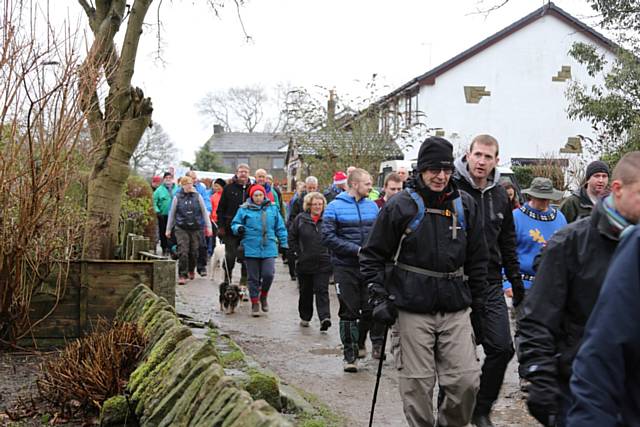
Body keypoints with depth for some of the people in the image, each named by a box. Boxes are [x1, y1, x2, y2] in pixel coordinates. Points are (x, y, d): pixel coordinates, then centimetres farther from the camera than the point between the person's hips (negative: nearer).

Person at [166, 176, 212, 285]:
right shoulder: (177, 197, 1)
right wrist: (168, 229, 11)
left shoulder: (197, 196, 3)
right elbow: (172, 214, 9)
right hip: (181, 228, -1)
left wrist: (208, 227, 5)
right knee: (183, 252, -10)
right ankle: (182, 275, -6)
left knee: (194, 251, 7)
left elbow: (204, 212, 8)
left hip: (196, 228, 2)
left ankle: (191, 270, 30)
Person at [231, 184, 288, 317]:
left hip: (269, 248, 1)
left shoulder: (272, 209, 8)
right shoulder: (244, 209, 2)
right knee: (253, 278, 5)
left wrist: (284, 244, 11)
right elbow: (234, 223, 8)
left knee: (268, 274, -11)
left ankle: (263, 296, 17)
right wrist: (238, 228, -15)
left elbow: (280, 228, 14)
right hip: (251, 249, -1)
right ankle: (255, 303, 18)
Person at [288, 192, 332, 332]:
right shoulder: (300, 219, 2)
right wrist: (297, 252, 3)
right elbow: (292, 237, 9)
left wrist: (331, 254, 1)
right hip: (305, 263, 2)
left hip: (323, 264, -2)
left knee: (322, 291, -9)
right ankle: (305, 317, 29)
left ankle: (324, 318, -16)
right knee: (306, 292, 14)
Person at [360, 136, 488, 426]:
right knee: (417, 384, 0)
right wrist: (379, 296, -6)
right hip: (412, 309, -3)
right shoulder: (400, 206, -2)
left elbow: (477, 260, 15)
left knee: (466, 381, -1)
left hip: (456, 309, 3)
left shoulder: (466, 206, 8)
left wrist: (477, 306, 13)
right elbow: (372, 255, 4)